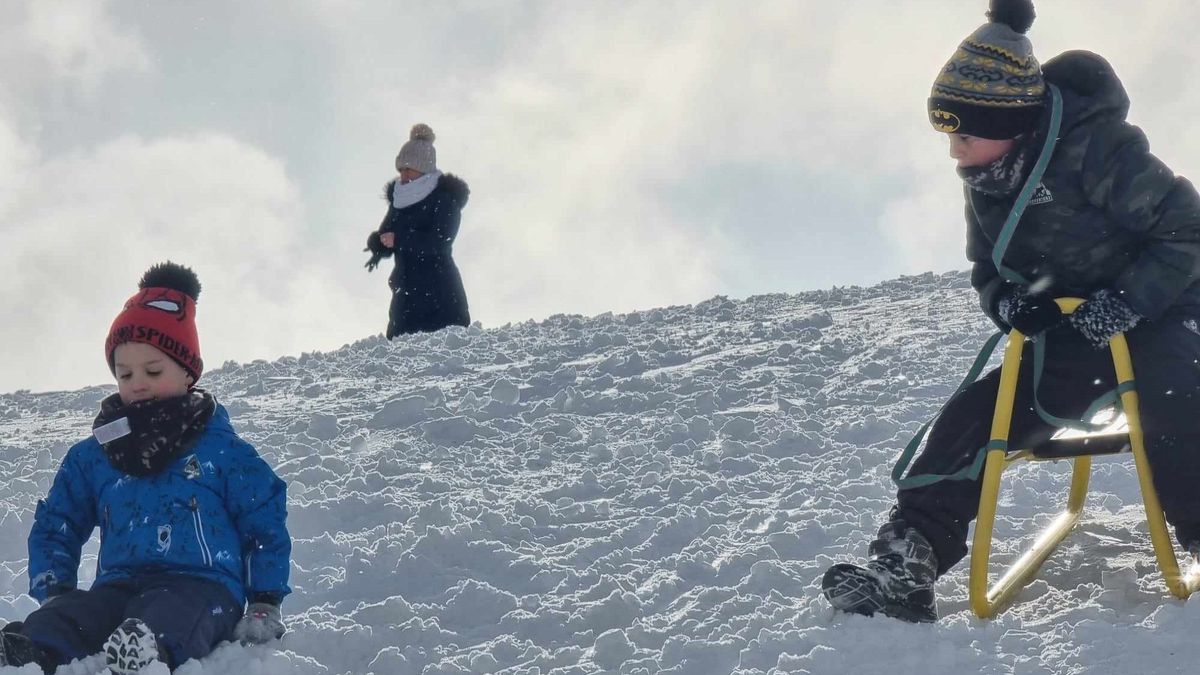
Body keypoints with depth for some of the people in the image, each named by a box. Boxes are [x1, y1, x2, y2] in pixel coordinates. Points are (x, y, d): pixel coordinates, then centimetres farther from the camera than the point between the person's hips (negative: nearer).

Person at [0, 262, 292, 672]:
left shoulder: (221, 450, 10)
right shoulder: (92, 457, 19)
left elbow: (266, 526, 11)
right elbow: (54, 527, 25)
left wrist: (265, 607, 1)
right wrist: (53, 593, 6)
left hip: (202, 586, -3)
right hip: (120, 587, 3)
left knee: (154, 629, -45)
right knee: (48, 630, -35)